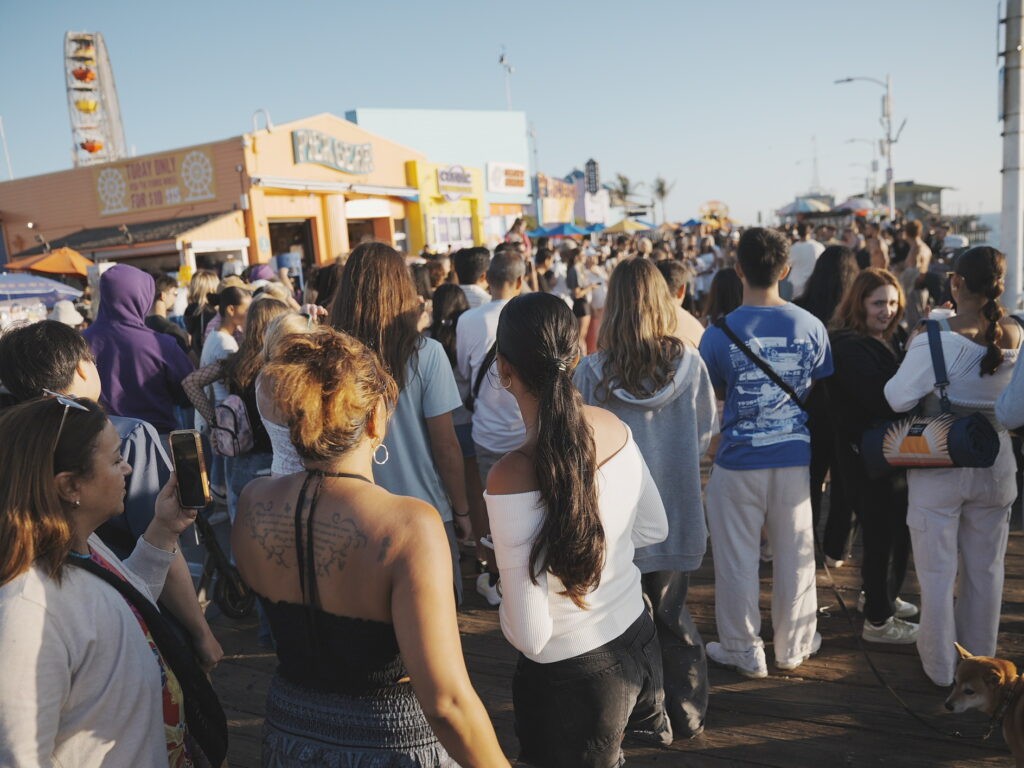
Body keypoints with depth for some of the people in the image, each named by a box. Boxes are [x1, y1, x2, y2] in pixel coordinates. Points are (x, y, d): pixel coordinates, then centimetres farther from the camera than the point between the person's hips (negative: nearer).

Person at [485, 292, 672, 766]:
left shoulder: (512, 477, -29)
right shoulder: (613, 427, -11)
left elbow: (530, 636, -23)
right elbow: (654, 528, 7)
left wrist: (503, 610, -3)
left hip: (572, 675, -5)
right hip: (638, 640, 6)